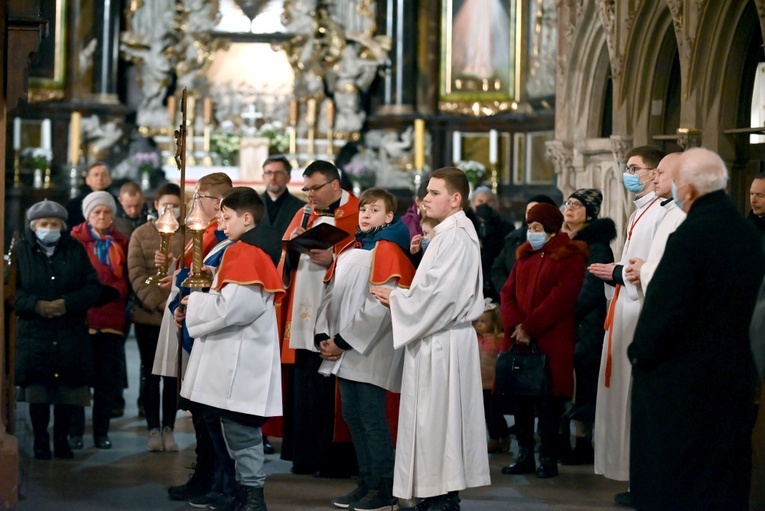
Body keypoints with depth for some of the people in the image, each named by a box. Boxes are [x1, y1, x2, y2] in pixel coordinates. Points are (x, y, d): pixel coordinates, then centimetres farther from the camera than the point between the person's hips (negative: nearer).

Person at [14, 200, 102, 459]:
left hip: (71, 335, 1)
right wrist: (36, 305, -16)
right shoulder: (20, 251, 3)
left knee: (68, 391, 3)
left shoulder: (76, 250, 7)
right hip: (33, 334, -1)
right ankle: (40, 442, 13)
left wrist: (67, 303, -13)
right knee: (37, 393, 0)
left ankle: (62, 440, 17)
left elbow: (92, 287, 3)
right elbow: (11, 291, 0)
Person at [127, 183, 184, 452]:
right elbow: (137, 275, -3)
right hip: (148, 317, 0)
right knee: (151, 375, 5)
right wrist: (161, 305, -12)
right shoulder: (141, 235, 3)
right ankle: (153, 429, 12)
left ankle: (168, 428, 13)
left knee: (173, 376, 5)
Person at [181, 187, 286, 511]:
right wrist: (203, 299, 7)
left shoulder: (245, 256, -15)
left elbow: (229, 308, -21)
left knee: (242, 436, -6)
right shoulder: (252, 253, 17)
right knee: (238, 435, 14)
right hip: (235, 362, 10)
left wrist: (195, 304, -6)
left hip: (241, 365, -10)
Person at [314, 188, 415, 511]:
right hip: (343, 352, 8)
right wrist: (324, 337, 0)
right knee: (353, 417, 10)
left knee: (372, 419, -6)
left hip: (370, 352, -8)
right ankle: (366, 483, 19)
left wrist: (344, 342, -15)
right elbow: (331, 295, 15)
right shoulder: (349, 250, 17)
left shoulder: (387, 251, -8)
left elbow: (378, 307, -16)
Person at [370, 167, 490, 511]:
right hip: (437, 338, 10)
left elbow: (438, 293, -23)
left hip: (444, 343, -10)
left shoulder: (456, 238, -16)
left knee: (437, 420, -5)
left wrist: (396, 299, -10)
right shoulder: (448, 234, 16)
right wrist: (400, 297, 5)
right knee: (435, 420, 12)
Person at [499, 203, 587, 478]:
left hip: (552, 342, -6)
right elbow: (508, 292, 9)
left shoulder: (570, 257, -3)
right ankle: (525, 455, 14)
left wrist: (529, 327, -16)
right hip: (521, 341, 6)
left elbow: (562, 297, -14)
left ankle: (548, 458, 4)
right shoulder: (524, 256, 17)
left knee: (549, 401, -2)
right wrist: (515, 325, -9)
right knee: (521, 397, 6)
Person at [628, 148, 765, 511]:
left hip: (680, 379, -7)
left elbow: (664, 307, -20)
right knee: (724, 481, 15)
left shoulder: (690, 236, -20)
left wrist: (640, 353, -4)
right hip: (733, 370, 7)